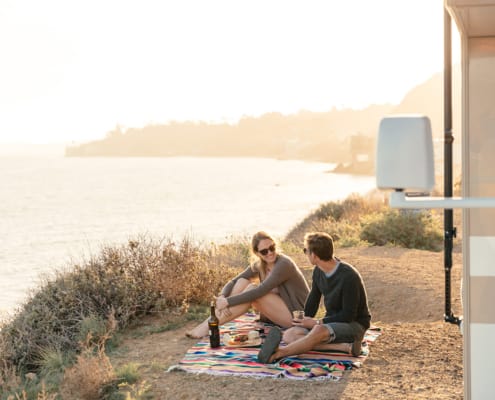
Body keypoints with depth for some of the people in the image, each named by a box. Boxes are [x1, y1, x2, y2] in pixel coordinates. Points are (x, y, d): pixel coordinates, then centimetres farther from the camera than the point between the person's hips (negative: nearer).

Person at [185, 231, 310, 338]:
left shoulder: (283, 264, -21)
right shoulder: (259, 265, 2)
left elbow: (259, 291, -29)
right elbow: (233, 281, -2)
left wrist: (227, 301, -30)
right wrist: (221, 297, -24)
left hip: (296, 316, -7)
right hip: (280, 312, 7)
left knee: (252, 289, -24)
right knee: (242, 282, -9)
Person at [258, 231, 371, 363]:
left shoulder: (349, 277, -22)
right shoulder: (319, 271, 2)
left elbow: (349, 315, -19)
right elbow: (313, 300, 15)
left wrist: (317, 322, -17)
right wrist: (305, 321, 1)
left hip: (355, 325, -8)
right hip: (331, 322, 8)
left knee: (319, 331, -40)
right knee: (289, 335, -17)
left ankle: (277, 353, -43)